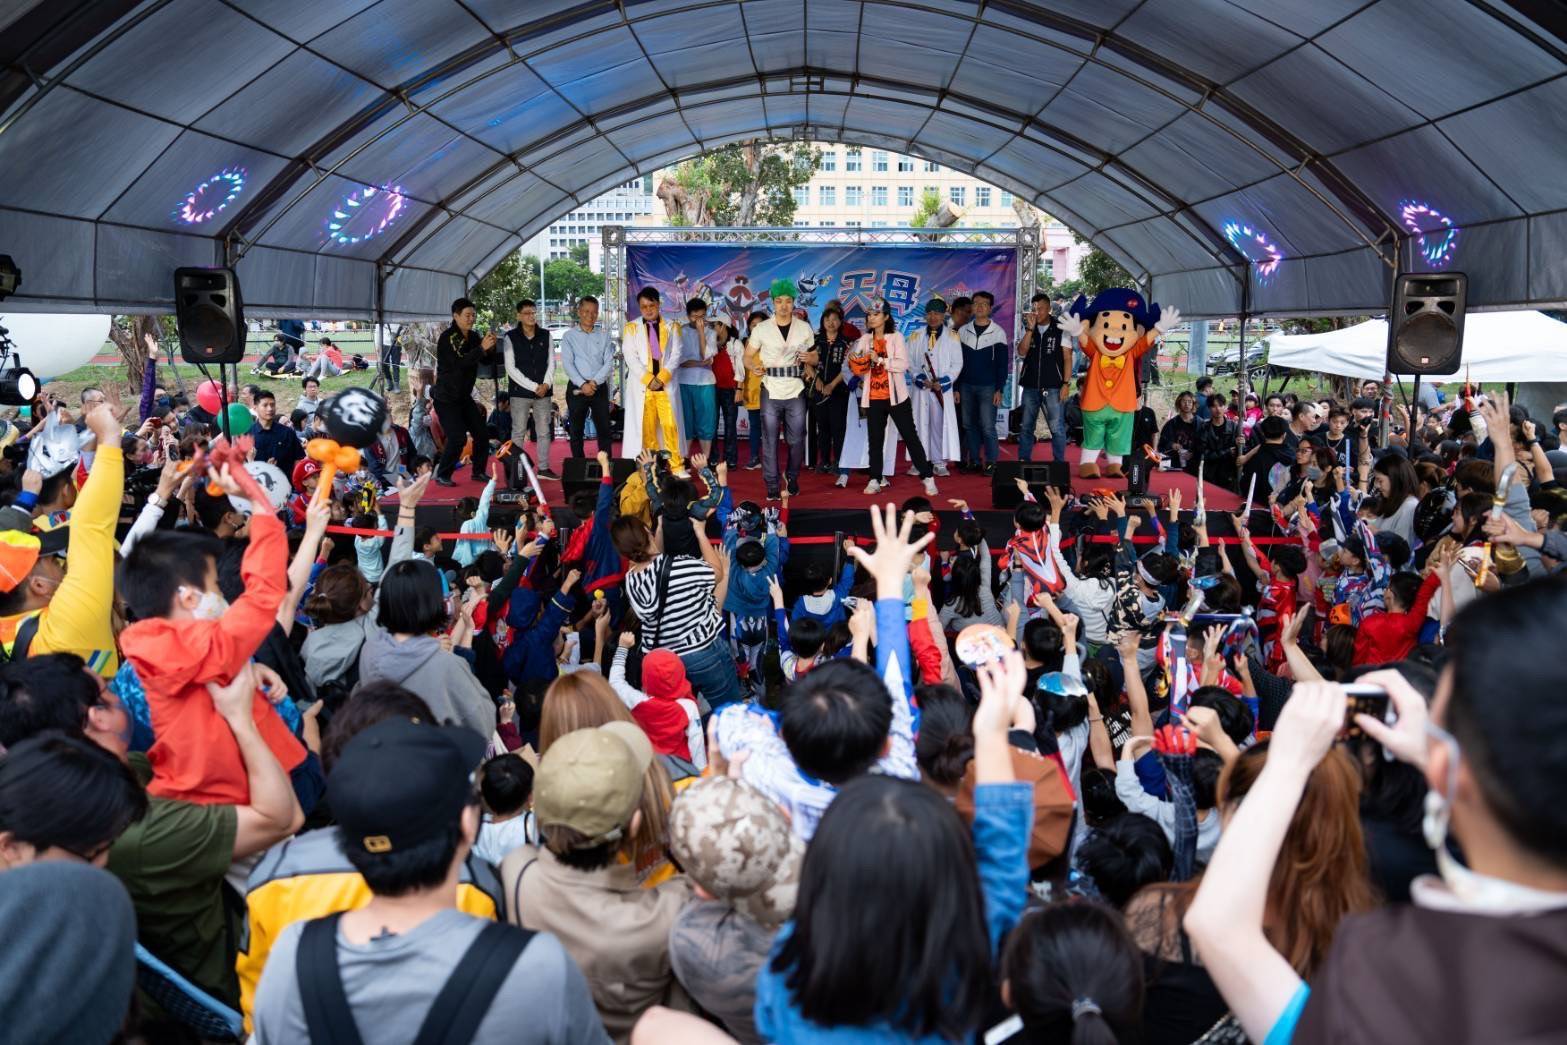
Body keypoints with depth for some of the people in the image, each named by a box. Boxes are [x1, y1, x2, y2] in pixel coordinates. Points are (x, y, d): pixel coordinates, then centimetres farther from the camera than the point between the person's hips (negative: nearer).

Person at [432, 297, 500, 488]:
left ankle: (478, 472, 21)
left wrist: (490, 347, -13)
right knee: (457, 438, -15)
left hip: (464, 396, 8)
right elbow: (459, 362, -28)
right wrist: (481, 348, -32)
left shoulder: (473, 337, 6)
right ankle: (442, 475, 0)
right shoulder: (447, 338, -16)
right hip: (446, 398, -8)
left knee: (482, 434, 6)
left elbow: (487, 361, 7)